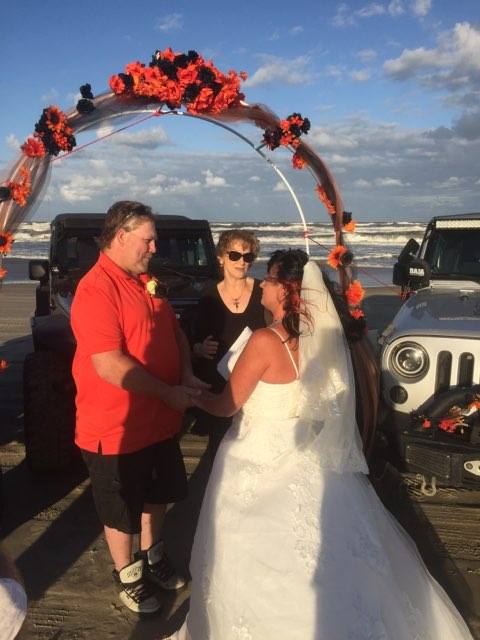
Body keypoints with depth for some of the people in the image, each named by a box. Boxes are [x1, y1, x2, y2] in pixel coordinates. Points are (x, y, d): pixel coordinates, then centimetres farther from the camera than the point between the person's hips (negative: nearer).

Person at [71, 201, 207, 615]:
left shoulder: (147, 282, 7)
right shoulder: (96, 289, -22)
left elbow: (175, 330, 17)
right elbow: (110, 365, -29)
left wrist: (186, 374, -1)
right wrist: (169, 393, -21)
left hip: (160, 421, 8)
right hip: (117, 429, -8)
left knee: (158, 495, 26)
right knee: (122, 512, 14)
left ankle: (152, 556, 50)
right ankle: (128, 576, 38)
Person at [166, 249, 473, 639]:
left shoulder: (266, 341, -22)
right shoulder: (323, 337, -1)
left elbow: (226, 405, -13)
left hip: (265, 465, -7)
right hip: (311, 460, 7)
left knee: (262, 561, 14)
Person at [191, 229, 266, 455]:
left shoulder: (263, 292, -3)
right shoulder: (209, 295, 2)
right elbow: (194, 345, 10)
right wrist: (199, 349, -10)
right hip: (218, 391, 1)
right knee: (219, 450, 8)